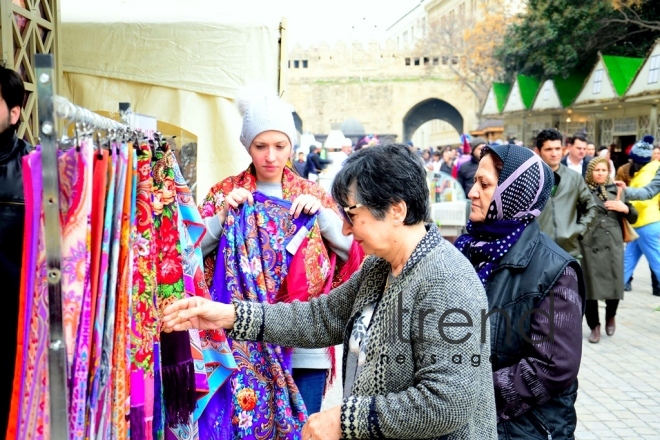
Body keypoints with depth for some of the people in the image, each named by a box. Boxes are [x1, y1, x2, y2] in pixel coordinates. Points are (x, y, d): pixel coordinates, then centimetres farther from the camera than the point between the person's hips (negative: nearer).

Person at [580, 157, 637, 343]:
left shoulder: (616, 190, 12)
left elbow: (633, 218, 15)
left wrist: (625, 208, -4)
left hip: (613, 244, 2)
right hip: (589, 244, -2)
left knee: (615, 285, 2)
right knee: (590, 287, -2)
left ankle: (610, 316, 33)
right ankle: (594, 326, 16)